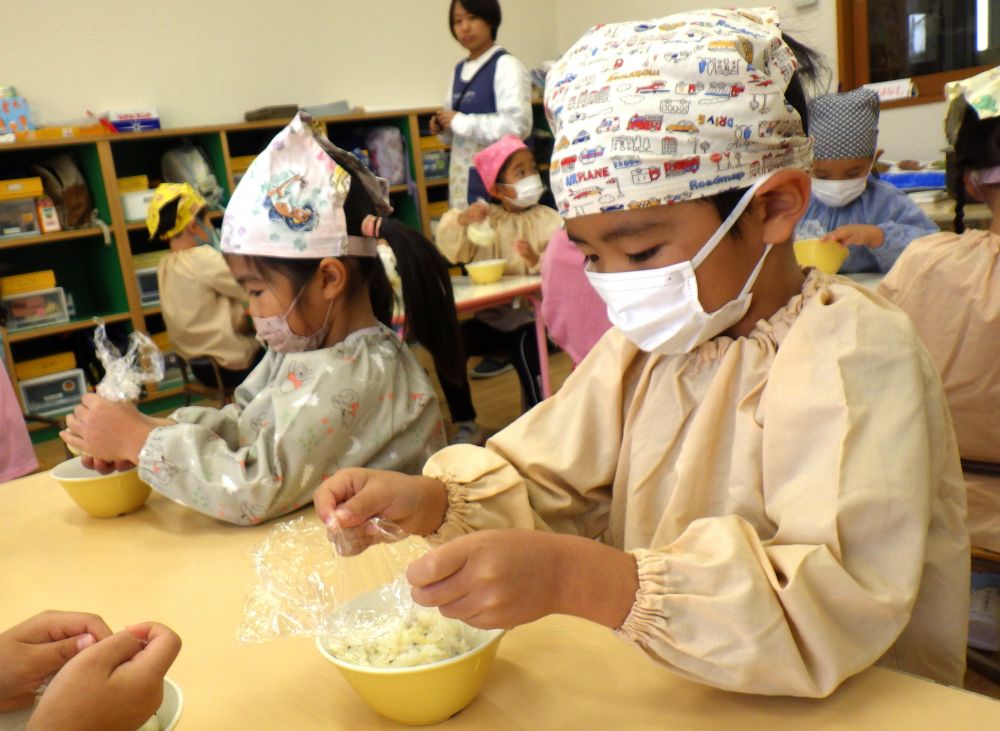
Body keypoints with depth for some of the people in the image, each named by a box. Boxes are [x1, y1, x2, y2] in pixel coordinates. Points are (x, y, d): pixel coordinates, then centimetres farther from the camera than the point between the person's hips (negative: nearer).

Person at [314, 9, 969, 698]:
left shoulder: (855, 353, -18)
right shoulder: (646, 342, 3)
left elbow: (837, 604, -29)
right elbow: (542, 482, 5)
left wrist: (579, 578, -39)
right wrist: (431, 500, -16)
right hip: (667, 690, 5)